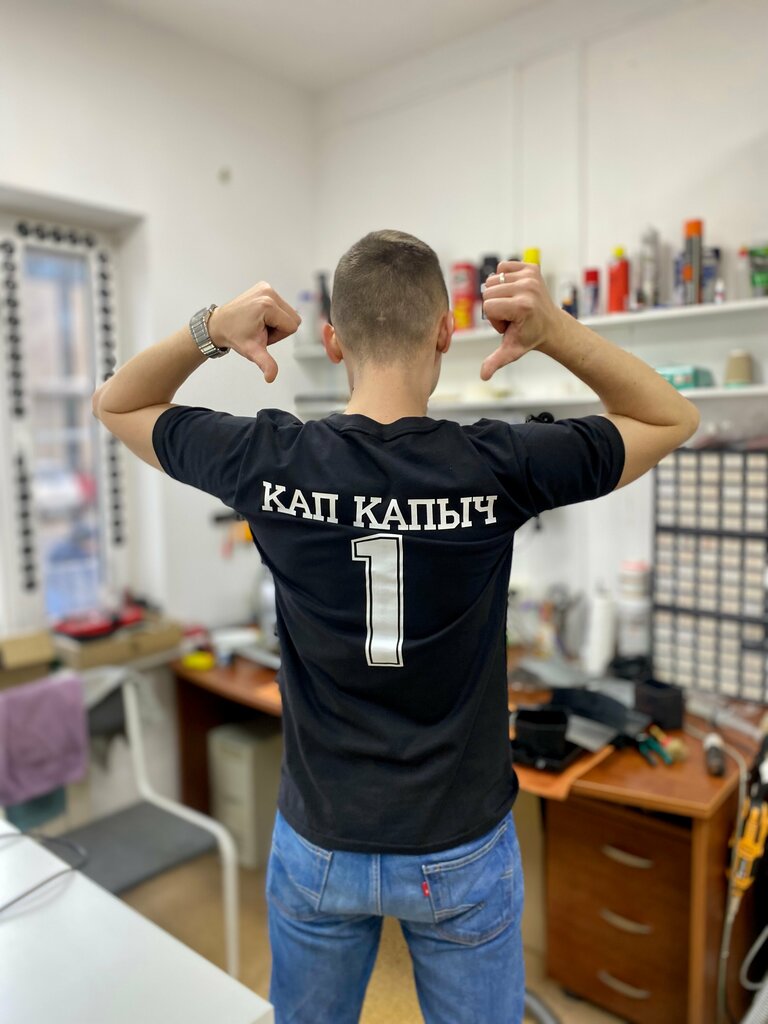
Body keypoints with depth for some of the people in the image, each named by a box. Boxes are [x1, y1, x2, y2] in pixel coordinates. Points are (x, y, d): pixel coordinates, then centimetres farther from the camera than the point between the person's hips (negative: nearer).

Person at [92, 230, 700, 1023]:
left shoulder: (271, 460, -17)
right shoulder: (498, 467, -20)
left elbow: (115, 404, 3)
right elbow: (674, 419, -2)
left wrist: (207, 333, -16)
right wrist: (555, 330, -17)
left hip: (318, 846, 2)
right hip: (462, 851, -1)